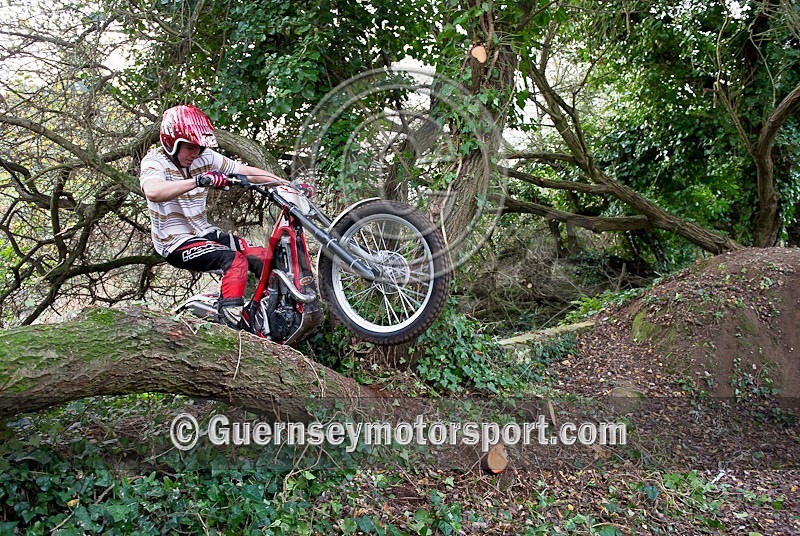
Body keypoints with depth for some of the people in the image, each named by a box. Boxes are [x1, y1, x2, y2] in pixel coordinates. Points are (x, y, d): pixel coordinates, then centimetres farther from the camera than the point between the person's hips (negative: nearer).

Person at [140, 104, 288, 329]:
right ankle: (231, 319, -29)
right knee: (235, 260, -28)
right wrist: (200, 180, -49)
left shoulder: (205, 157, 2)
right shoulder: (154, 161, -15)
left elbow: (247, 172, 1)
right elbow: (153, 192, -39)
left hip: (205, 233, 7)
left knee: (262, 257, -4)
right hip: (177, 243, -7)